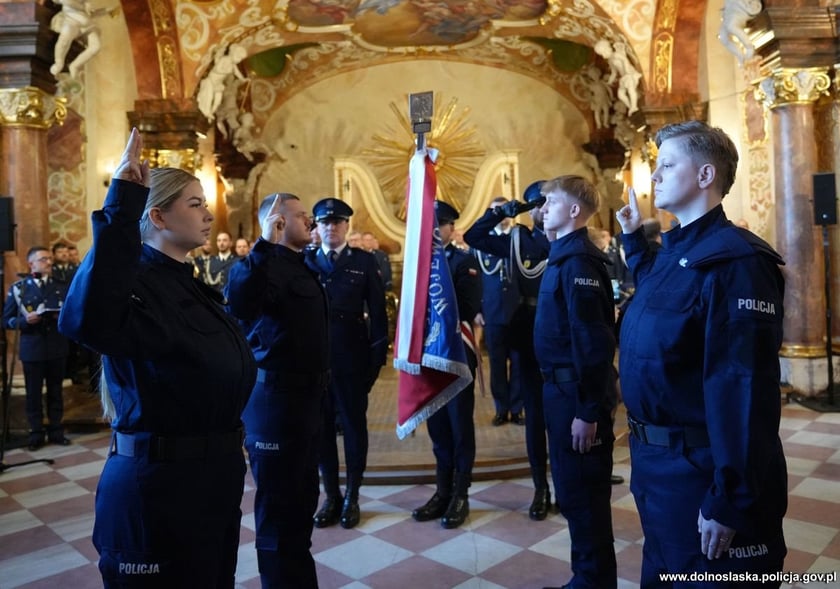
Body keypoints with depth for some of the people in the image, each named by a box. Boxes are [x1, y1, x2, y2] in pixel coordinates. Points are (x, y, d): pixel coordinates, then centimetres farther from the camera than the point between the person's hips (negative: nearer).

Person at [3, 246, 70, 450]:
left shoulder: (62, 287, 7)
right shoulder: (18, 288, 0)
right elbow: (6, 320, 0)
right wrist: (25, 320, -17)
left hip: (57, 347, 2)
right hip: (32, 349, -2)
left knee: (55, 392, 10)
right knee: (33, 393, 5)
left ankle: (56, 431, 19)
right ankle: (36, 434, 15)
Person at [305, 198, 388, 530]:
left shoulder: (364, 261, 2)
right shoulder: (305, 262, 6)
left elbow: (377, 311, 0)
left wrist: (378, 356, -5)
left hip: (352, 359, -2)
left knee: (354, 426, 8)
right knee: (321, 427, 10)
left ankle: (352, 498, 23)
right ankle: (331, 497, 24)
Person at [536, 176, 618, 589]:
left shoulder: (578, 261, -18)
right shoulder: (563, 255, 12)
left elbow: (593, 342, -23)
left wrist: (588, 411, -23)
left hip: (578, 394, -10)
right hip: (564, 388, 10)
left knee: (582, 493, 4)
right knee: (573, 491, 19)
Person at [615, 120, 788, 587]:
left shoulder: (733, 259, -21)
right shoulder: (673, 251, 7)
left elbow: (743, 389, -26)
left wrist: (730, 502, -26)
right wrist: (633, 236, 24)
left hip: (703, 473, -9)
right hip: (656, 461, 9)